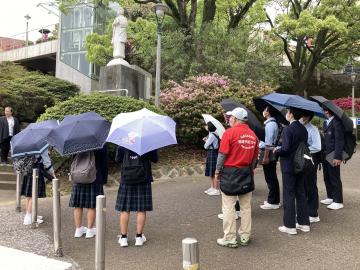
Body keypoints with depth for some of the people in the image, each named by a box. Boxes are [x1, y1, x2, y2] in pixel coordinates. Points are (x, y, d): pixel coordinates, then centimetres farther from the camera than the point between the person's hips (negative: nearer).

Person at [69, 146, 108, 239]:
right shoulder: (102, 145, -6)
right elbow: (104, 164, -1)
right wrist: (104, 179, 8)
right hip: (95, 178, -2)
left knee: (78, 205, 11)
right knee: (92, 206, 5)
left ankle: (78, 229, 20)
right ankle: (90, 230, 13)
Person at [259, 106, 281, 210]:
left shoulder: (270, 124, -16)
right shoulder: (272, 123, 13)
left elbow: (269, 142, -21)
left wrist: (265, 156, -21)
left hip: (268, 153, -10)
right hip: (271, 154, 10)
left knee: (270, 178, -2)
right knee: (272, 178, 16)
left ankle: (273, 202, 6)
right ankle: (273, 200, 26)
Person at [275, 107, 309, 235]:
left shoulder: (288, 129, -17)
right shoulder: (303, 129, 6)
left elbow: (285, 149, -24)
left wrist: (276, 151, -3)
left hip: (289, 167, -7)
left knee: (289, 196, 1)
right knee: (301, 194, 15)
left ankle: (290, 226, 7)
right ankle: (304, 223, 23)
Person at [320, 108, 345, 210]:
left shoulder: (337, 122, -13)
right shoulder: (326, 122, 13)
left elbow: (339, 140, -16)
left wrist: (338, 157, -19)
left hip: (333, 156, -8)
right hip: (326, 155, 8)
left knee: (335, 178, 0)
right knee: (327, 178, 14)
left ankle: (338, 201, 9)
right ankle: (330, 197, 27)